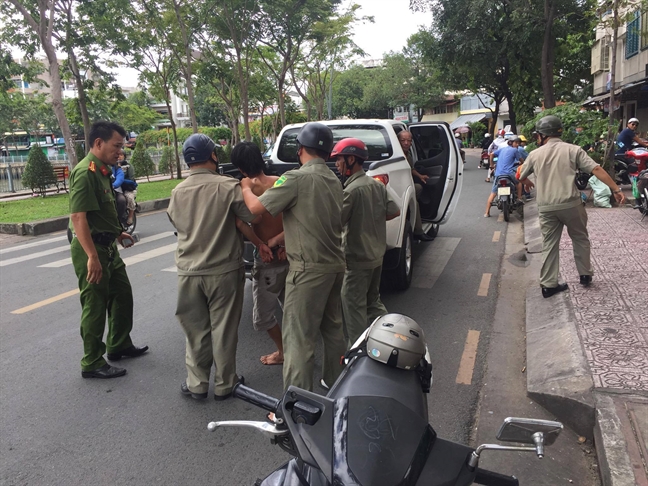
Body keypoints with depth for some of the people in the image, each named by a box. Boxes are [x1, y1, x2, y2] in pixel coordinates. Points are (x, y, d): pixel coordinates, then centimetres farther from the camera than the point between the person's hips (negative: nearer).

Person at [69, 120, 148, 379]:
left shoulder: (101, 170, 11)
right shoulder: (85, 173, -20)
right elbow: (77, 216, -26)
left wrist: (117, 233, 18)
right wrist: (92, 257, -29)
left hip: (108, 247, 10)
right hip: (91, 250, -10)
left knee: (122, 295, 18)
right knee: (95, 305, 0)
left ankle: (119, 346, 34)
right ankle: (92, 363, 13)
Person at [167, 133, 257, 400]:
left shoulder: (177, 192, 1)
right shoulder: (228, 186, -14)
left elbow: (176, 223, 11)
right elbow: (252, 217, -13)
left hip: (189, 271, 3)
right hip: (224, 270, -3)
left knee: (196, 330, 15)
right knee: (223, 329, 9)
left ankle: (197, 383, 25)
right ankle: (224, 384, 21)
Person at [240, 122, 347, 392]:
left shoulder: (297, 178, -15)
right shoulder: (333, 180, 10)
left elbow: (256, 207, -15)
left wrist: (246, 188, 4)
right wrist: (281, 239, 21)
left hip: (308, 268, -8)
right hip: (335, 264, 9)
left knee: (298, 336, -2)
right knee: (333, 327, 21)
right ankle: (336, 382, 36)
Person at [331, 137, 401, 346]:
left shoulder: (351, 189, -20)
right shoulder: (377, 184, 5)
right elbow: (394, 211, 7)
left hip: (358, 258, -8)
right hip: (377, 254, 9)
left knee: (353, 306, 3)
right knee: (373, 301, 21)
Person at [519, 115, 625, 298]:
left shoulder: (535, 154, 6)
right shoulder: (573, 150, 1)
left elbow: (521, 176, 20)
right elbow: (596, 169, -7)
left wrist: (528, 183, 44)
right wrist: (616, 189, -3)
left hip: (546, 207, 1)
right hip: (570, 204, -1)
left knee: (549, 245, 8)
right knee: (580, 239, 20)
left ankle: (548, 284, 10)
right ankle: (585, 275, 29)